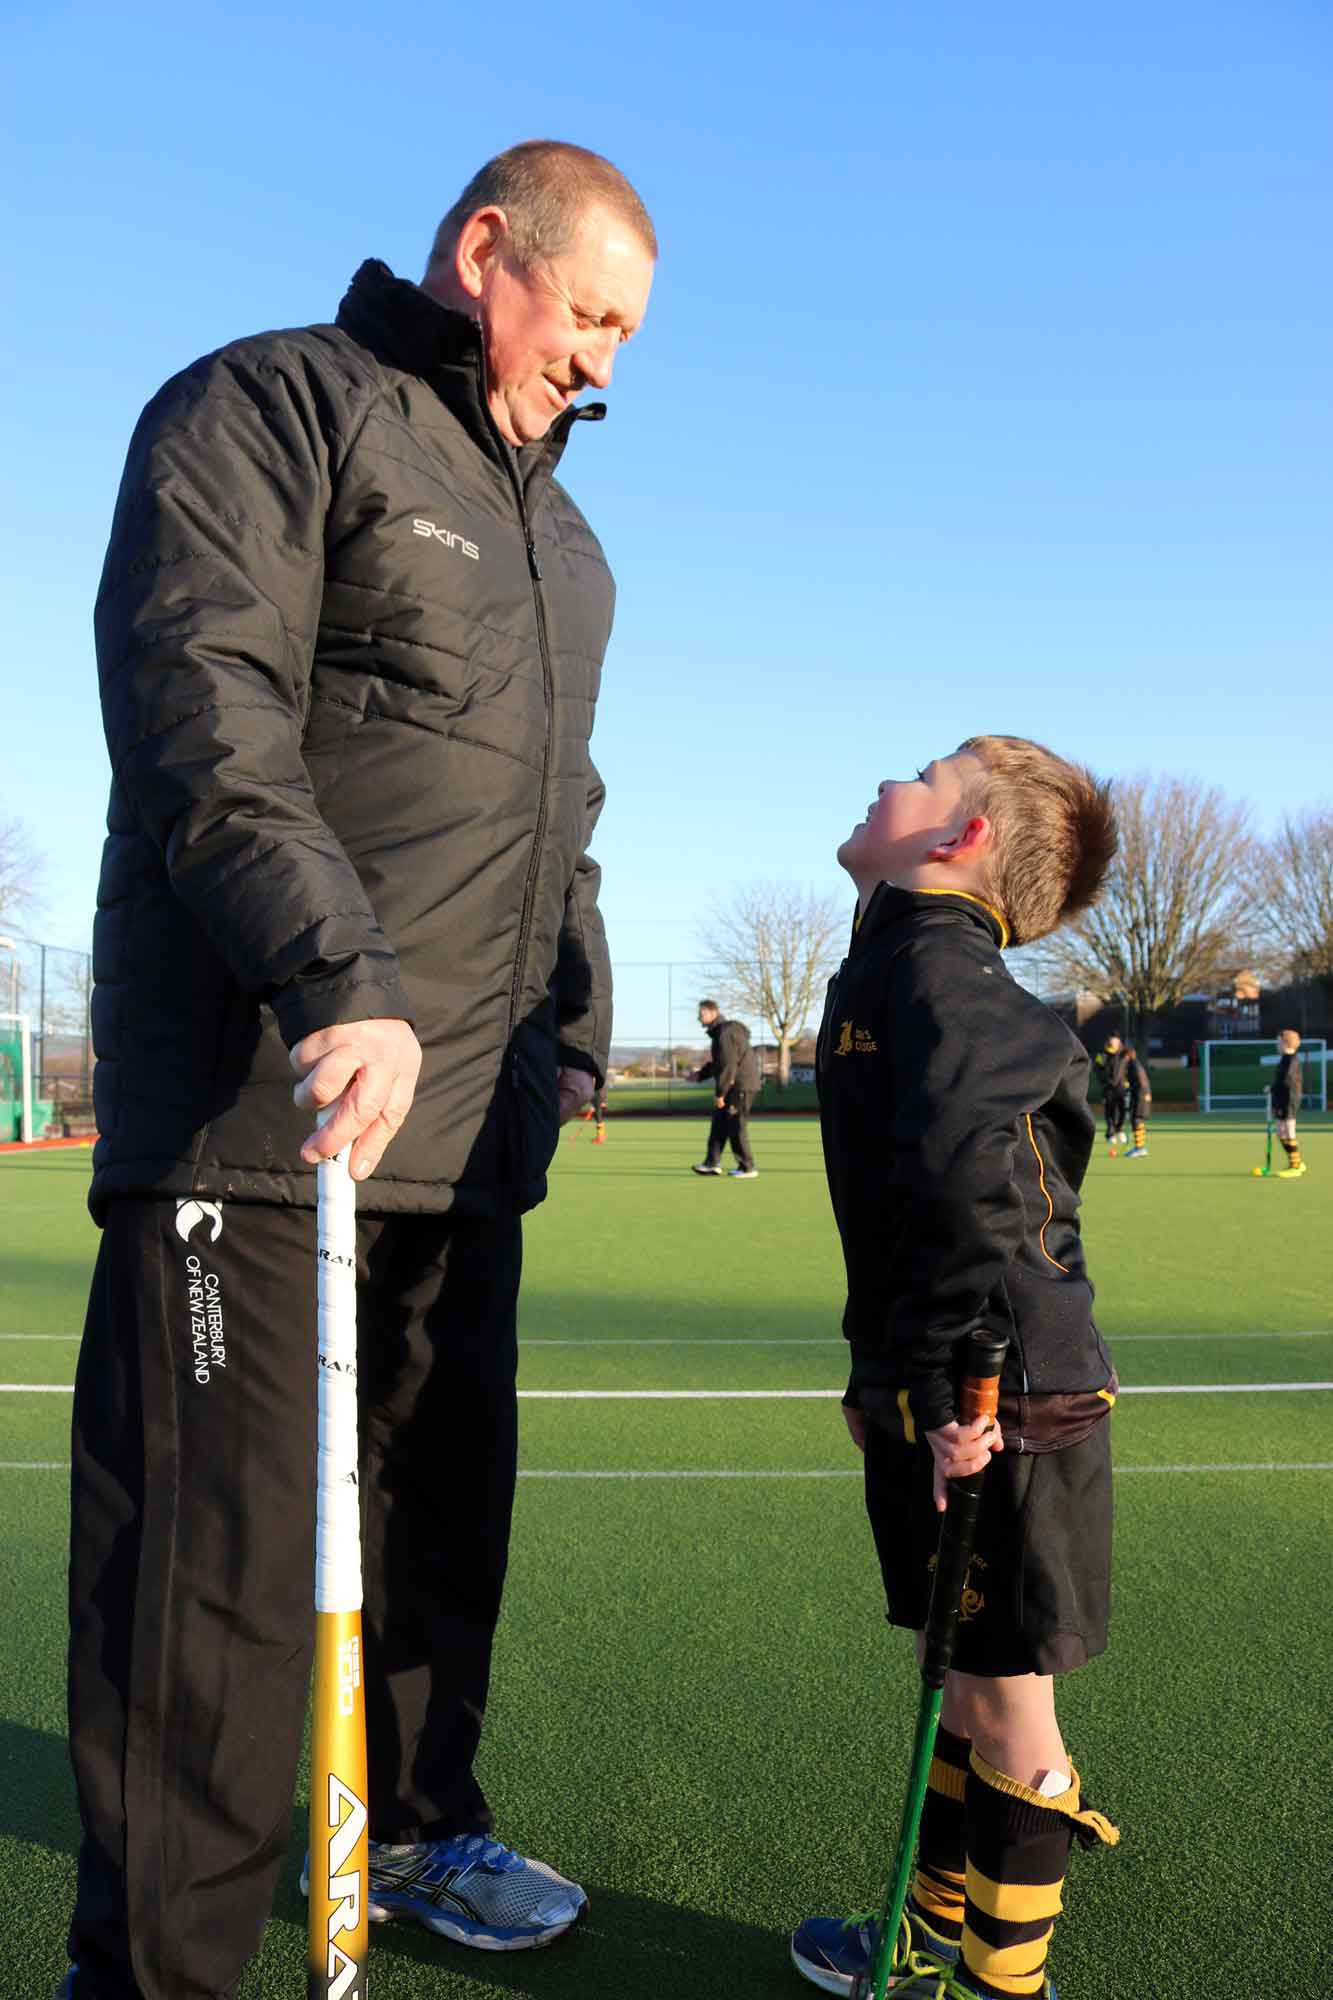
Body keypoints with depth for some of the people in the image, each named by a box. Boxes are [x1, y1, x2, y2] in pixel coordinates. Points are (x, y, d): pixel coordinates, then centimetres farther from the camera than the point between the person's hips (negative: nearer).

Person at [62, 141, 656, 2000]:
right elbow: (200, 708, -17)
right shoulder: (266, 405, -1)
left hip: (468, 1118, 8)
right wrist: (345, 982, -28)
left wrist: (573, 1025, 21)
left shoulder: (559, 533, 24)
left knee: (449, 1506, 17)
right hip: (260, 1098, -8)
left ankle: (420, 1827, 38)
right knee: (219, 1549, -3)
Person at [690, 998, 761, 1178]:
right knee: (719, 1123, 12)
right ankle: (712, 1163, 16)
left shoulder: (725, 1033, -18)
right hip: (734, 1085, 10)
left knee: (736, 1126, -4)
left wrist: (720, 1093, -19)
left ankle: (748, 1168, 4)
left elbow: (728, 1065, -22)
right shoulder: (718, 1032, 15)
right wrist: (698, 1075, 10)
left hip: (740, 1085, -10)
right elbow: (717, 1063, 21)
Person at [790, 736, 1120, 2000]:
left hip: (1001, 1413, -9)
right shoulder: (896, 967, 13)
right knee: (967, 1687, 22)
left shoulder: (936, 969, -17)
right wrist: (889, 1374, 22)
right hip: (937, 1395, 9)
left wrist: (948, 1388, -28)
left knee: (1003, 1704, 8)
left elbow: (964, 1172, -34)